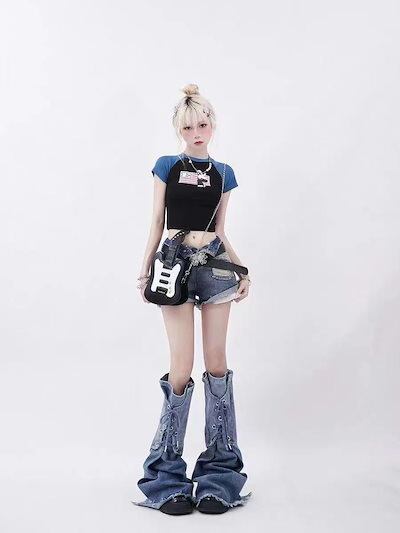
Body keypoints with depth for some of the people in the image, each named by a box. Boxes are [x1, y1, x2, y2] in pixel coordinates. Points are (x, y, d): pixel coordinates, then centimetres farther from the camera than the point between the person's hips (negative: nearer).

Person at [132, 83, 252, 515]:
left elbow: (220, 231, 13)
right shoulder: (166, 166, 7)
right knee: (181, 369, -6)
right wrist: (145, 270, 0)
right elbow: (157, 223, 6)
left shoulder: (224, 173, 12)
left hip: (214, 264, 2)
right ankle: (166, 474, 9)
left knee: (217, 363, 2)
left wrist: (242, 271, 3)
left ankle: (219, 470, 13)